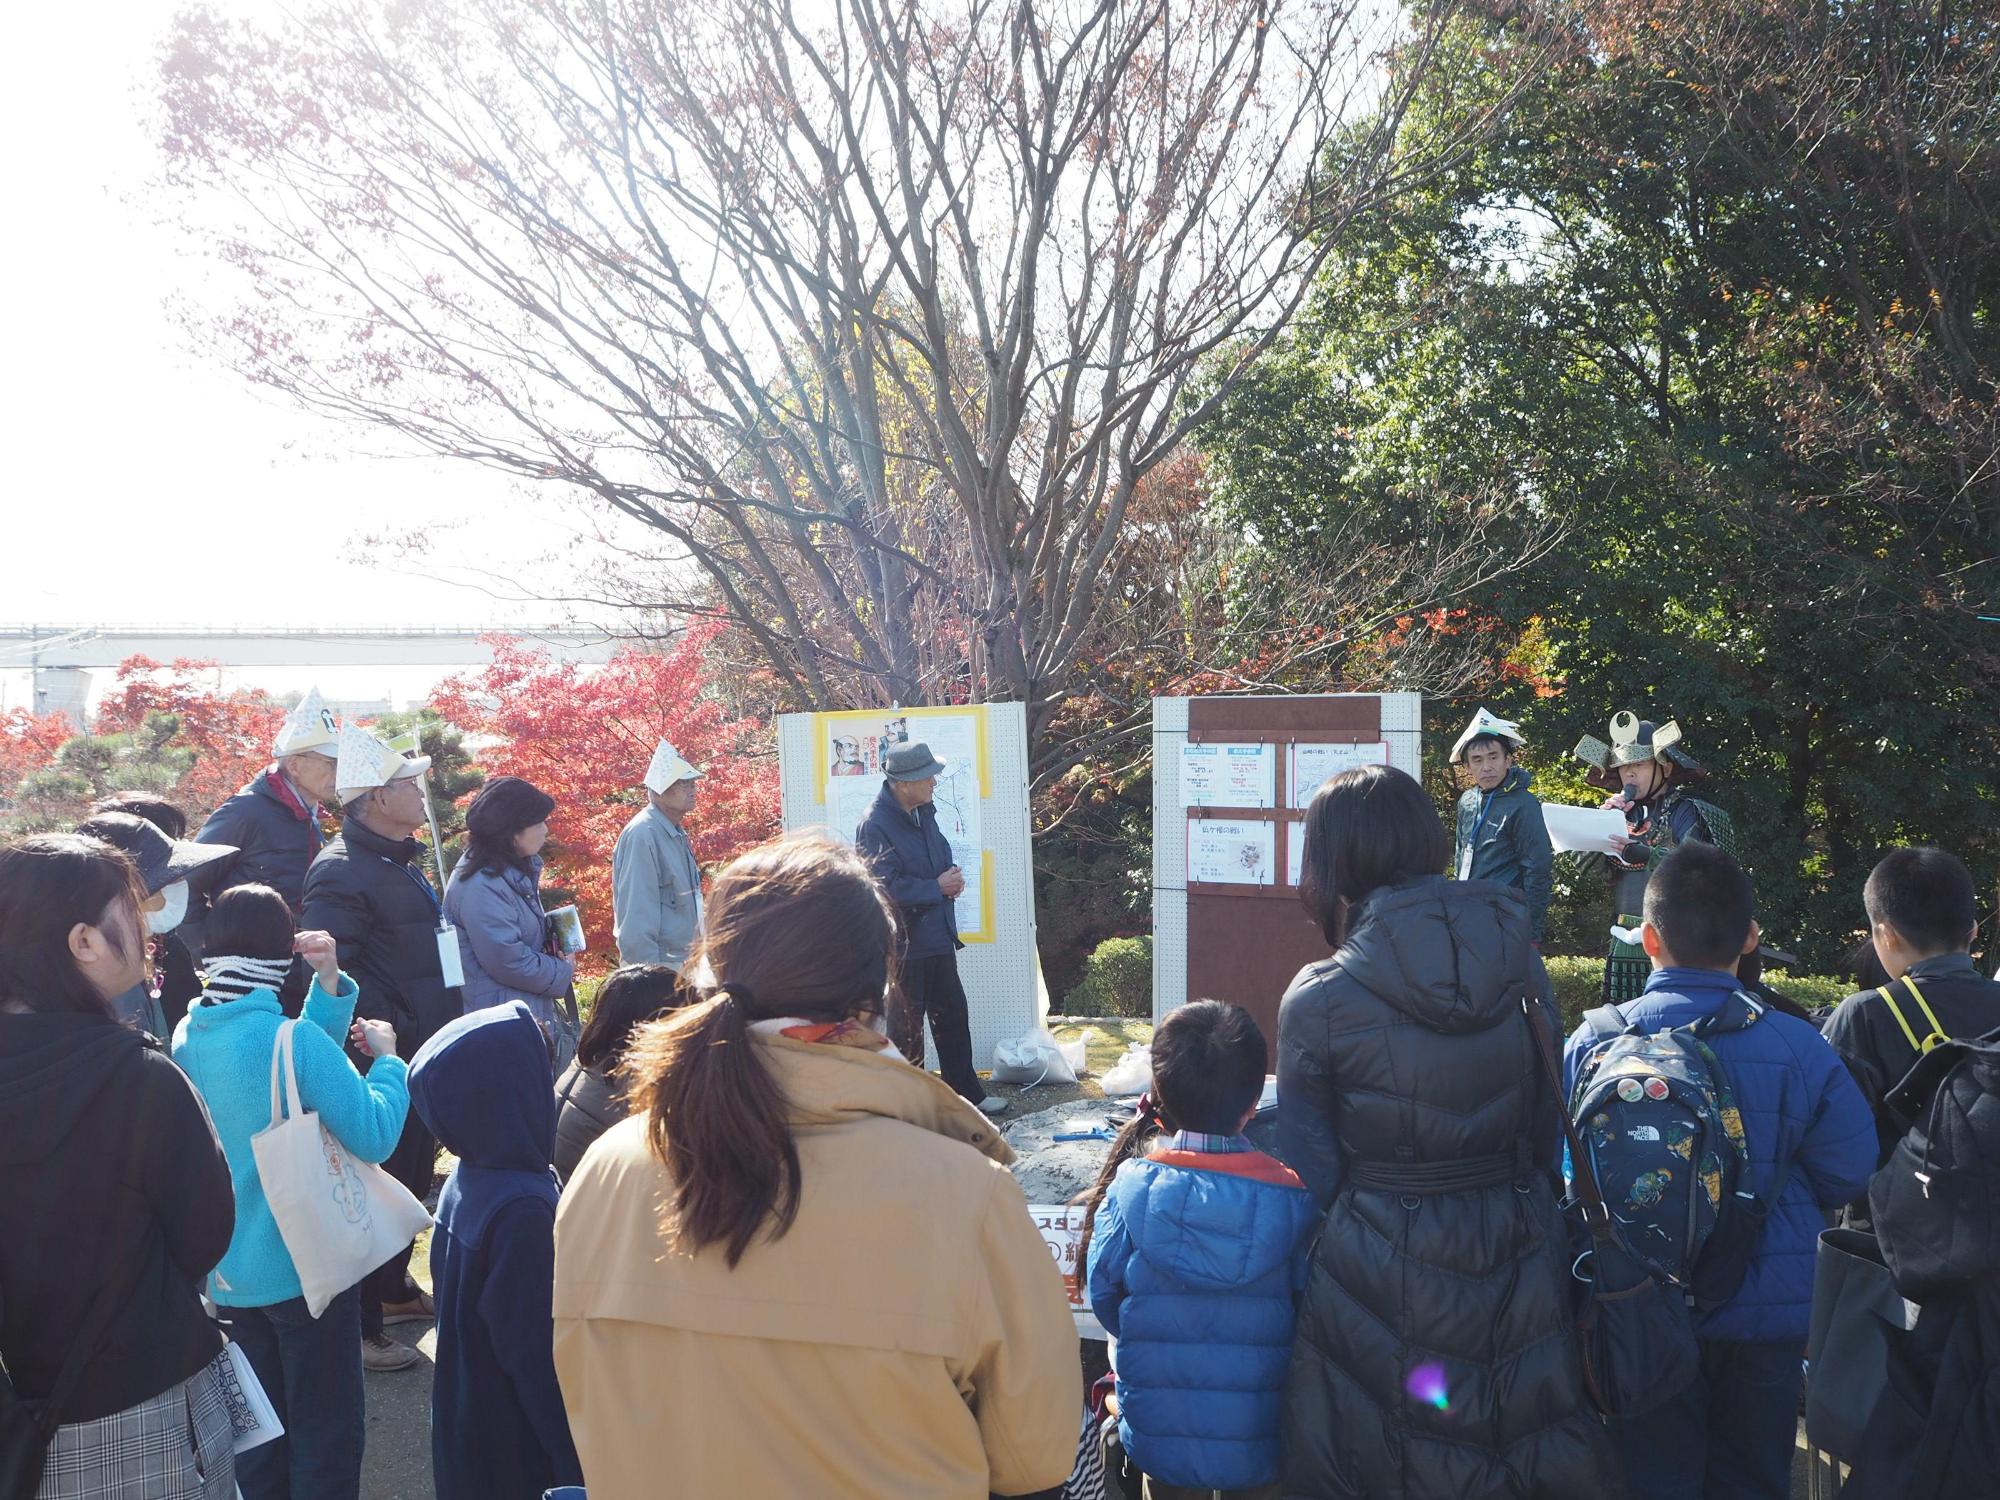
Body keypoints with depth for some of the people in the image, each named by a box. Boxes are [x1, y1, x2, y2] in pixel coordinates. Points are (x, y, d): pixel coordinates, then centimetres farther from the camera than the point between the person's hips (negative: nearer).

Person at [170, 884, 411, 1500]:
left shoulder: (187, 1037, -1)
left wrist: (328, 985, -5)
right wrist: (386, 1056, -9)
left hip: (228, 1273, 7)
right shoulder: (293, 1038, -23)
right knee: (326, 1429, 8)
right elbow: (374, 1135, -23)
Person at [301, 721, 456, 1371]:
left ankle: (393, 1288, 39)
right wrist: (386, 1036, -33)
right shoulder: (341, 871, -19)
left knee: (413, 1177, 21)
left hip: (421, 1051, 10)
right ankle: (360, 1327, 12)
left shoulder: (403, 860, 13)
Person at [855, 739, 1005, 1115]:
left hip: (938, 937, 9)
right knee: (906, 1028, 5)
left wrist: (953, 878, -1)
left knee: (953, 1017, 17)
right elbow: (887, 887, -24)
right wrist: (937, 887, -17)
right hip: (904, 944, -9)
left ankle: (967, 1093, 28)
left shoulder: (924, 813, 7)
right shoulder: (876, 826, -20)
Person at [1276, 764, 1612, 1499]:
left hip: (1383, 1280, -3)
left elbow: (1310, 1175, -6)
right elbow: (1550, 1134, 7)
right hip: (1523, 1266, 4)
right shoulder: (1522, 970, -5)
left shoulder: (1318, 1001, -15)